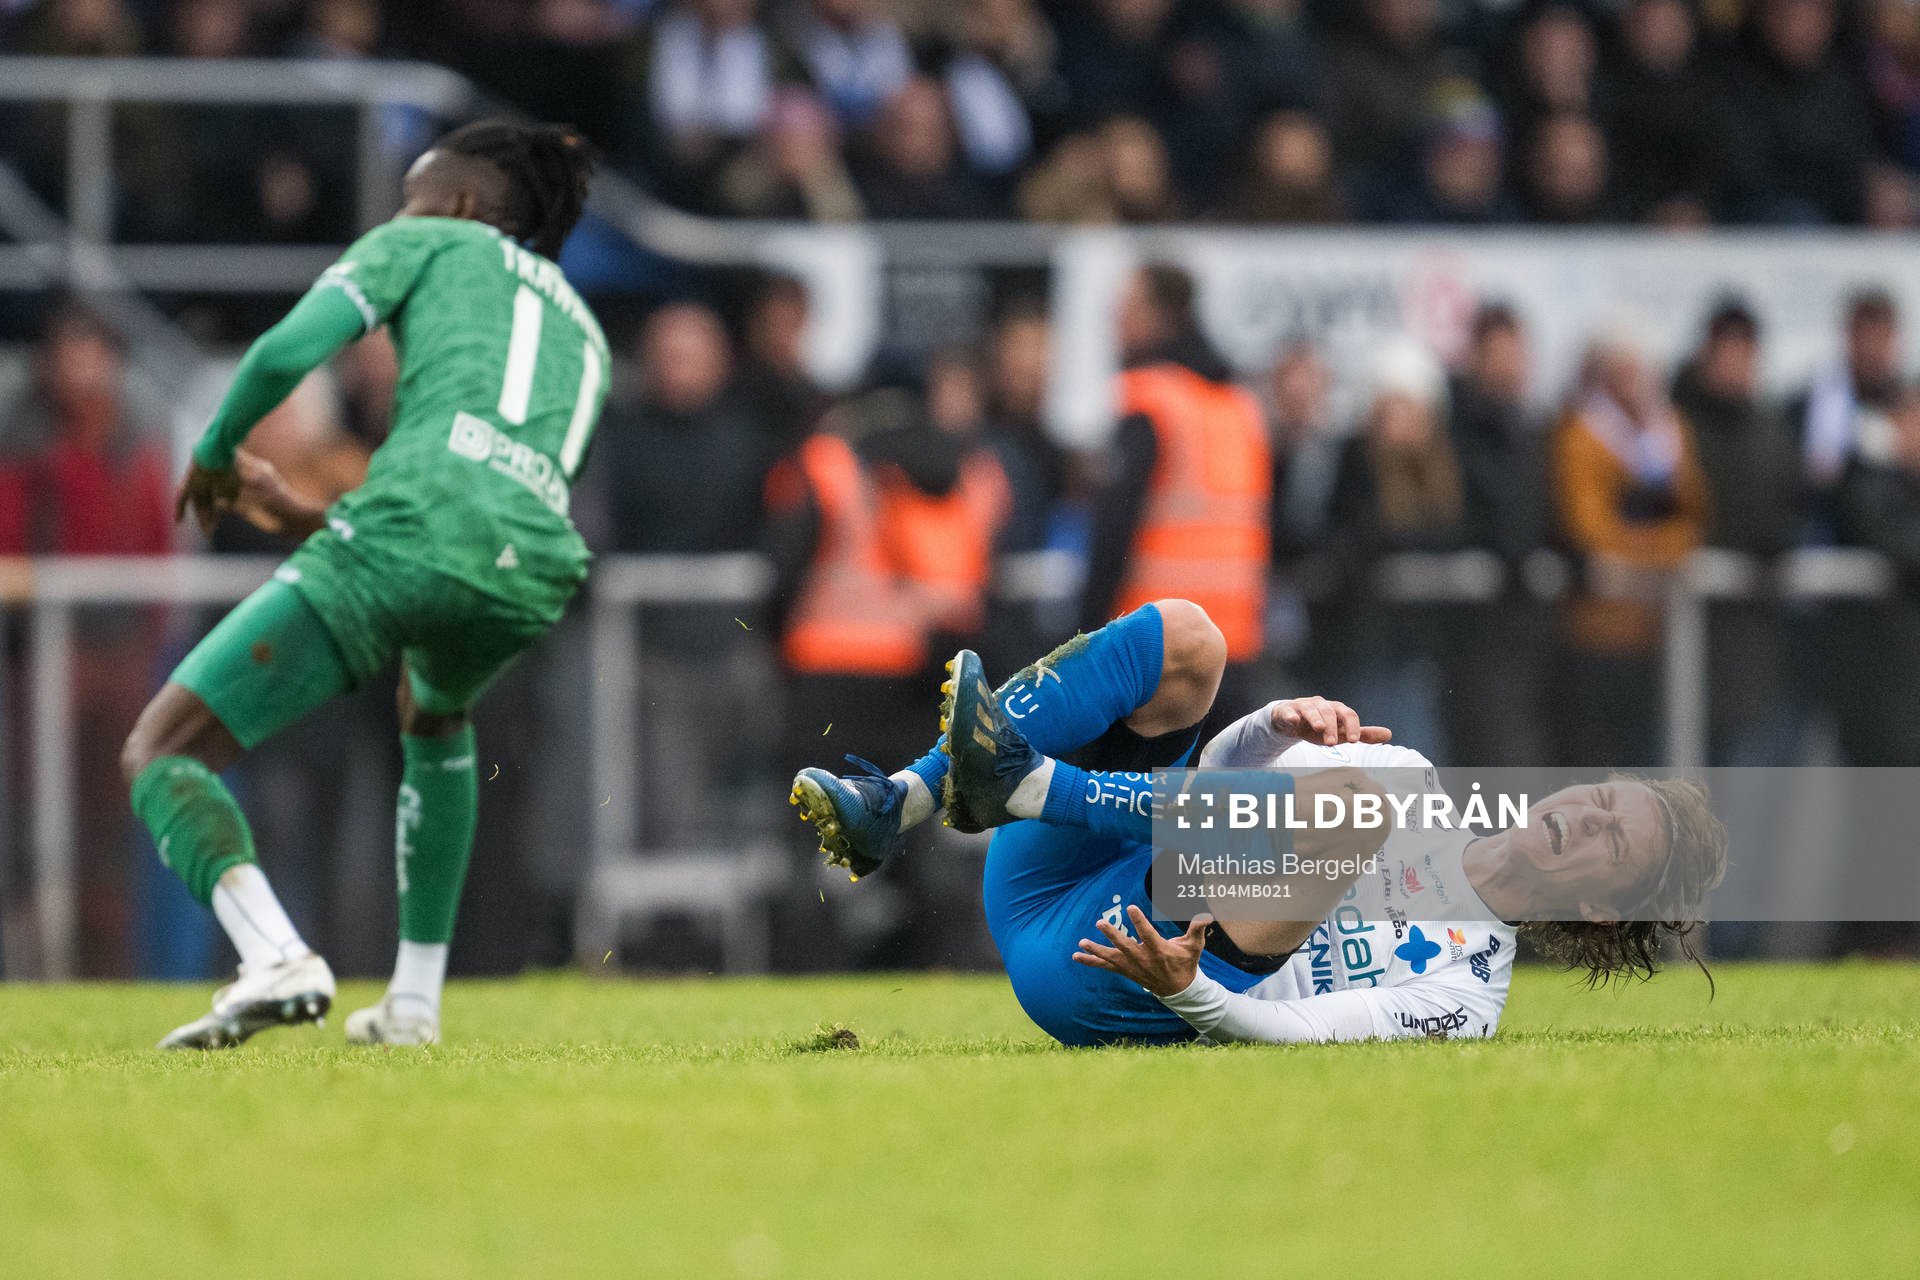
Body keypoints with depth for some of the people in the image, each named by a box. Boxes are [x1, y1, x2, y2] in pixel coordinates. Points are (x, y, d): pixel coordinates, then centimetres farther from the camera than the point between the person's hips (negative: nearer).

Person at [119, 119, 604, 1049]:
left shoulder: (427, 244, 21)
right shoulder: (583, 333, 37)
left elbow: (289, 349, 4)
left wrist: (214, 453, 22)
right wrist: (301, 517, 43)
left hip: (411, 528, -6)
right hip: (535, 567, 6)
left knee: (159, 755, 2)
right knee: (433, 716, 42)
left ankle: (275, 959, -26)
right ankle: (415, 999, 32)